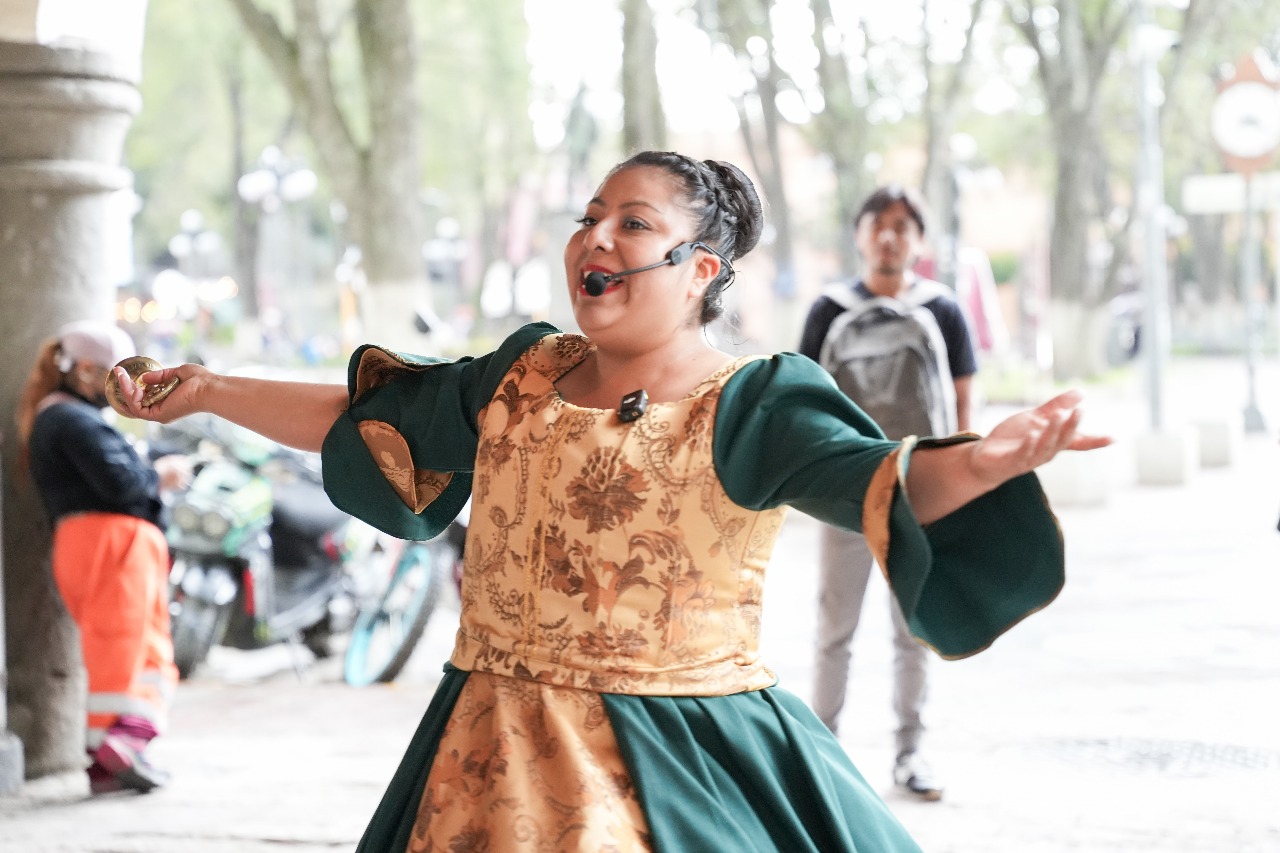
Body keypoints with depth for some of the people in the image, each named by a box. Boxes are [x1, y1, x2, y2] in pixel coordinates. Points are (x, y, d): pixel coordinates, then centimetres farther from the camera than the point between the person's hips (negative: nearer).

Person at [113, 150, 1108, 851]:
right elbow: (370, 423, 22)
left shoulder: (749, 404, -7)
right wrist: (207, 391, 23)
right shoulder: (525, 375, 10)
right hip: (491, 764, 5)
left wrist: (987, 460, -44)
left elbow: (874, 479, -23)